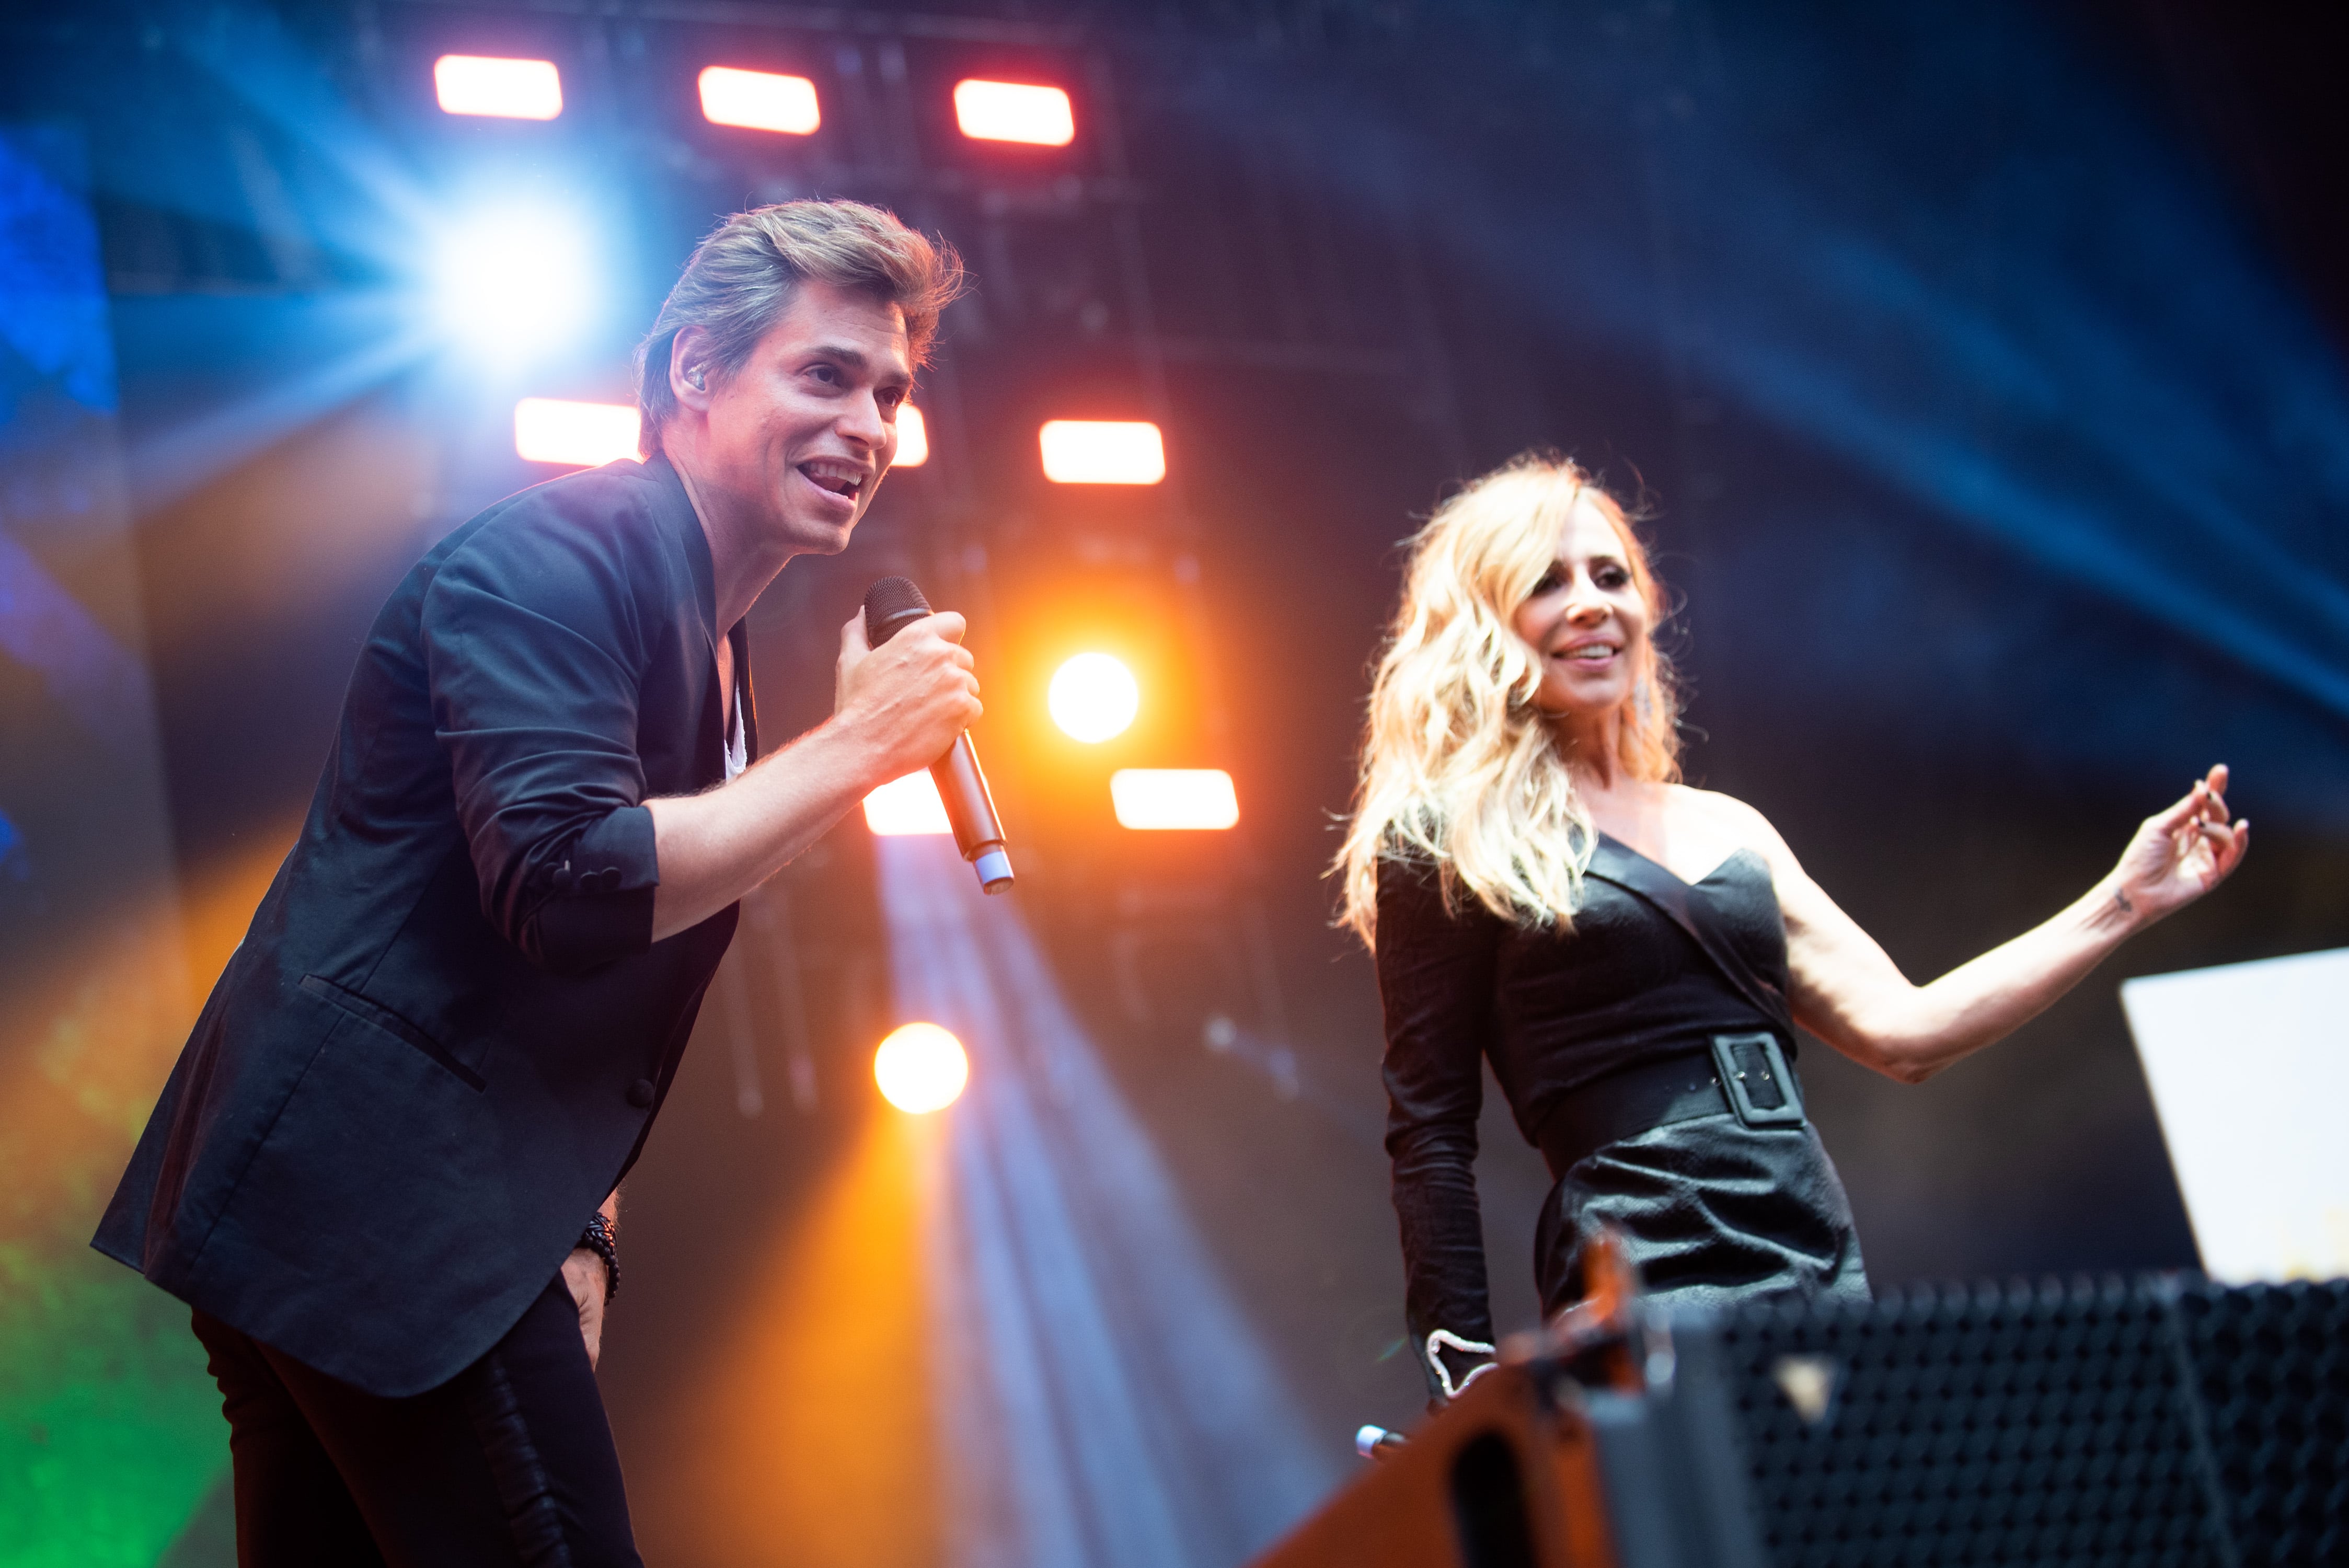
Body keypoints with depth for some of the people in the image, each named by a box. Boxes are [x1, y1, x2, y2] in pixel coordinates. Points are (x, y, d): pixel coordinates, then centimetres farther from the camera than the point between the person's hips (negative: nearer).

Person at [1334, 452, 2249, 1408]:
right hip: (1645, 1287, -5)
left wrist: (2120, 905, 15)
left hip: (1823, 1271, 6)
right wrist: (1466, 1373, -9)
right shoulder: (1447, 843, 2)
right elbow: (1429, 1132, -1)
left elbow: (1901, 1031, 16)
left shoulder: (1726, 830, 19)